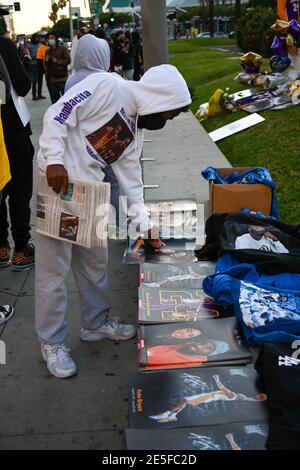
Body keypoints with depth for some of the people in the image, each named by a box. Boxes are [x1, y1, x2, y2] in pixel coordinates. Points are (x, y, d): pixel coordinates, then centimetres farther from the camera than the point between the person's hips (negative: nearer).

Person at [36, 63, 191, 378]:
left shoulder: (136, 127, 11)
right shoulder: (107, 86, -13)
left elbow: (130, 174, 13)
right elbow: (57, 115, -16)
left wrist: (144, 223, 11)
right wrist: (55, 161, -24)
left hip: (89, 190, 9)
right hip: (56, 183, -9)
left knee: (95, 260, 17)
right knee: (54, 266, -2)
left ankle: (97, 323, 35)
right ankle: (52, 341, 12)